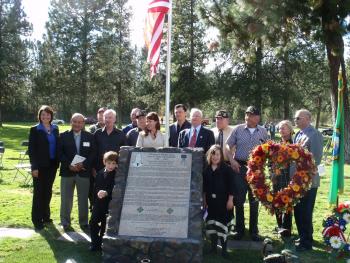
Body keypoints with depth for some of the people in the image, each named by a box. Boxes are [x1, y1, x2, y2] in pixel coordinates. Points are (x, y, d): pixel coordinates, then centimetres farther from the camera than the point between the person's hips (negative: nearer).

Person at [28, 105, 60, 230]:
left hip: (52, 165, 4)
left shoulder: (55, 129, 8)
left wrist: (57, 162, 4)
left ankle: (45, 216, 23)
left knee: (48, 191, 12)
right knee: (38, 192, 1)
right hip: (40, 166, -4)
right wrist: (34, 167, -14)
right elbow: (31, 149, -8)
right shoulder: (35, 130, -5)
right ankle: (37, 220, 7)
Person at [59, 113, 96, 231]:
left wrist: (83, 164, -13)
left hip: (84, 172, 0)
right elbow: (60, 153, -1)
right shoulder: (63, 136, 4)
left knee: (83, 199, 6)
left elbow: (93, 153, 1)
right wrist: (69, 165, -13)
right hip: (67, 171, 0)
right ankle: (65, 222, 19)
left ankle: (84, 222, 18)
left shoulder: (90, 137, 5)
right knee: (66, 199, 7)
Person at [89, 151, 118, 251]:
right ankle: (95, 244, 18)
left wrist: (106, 193, -32)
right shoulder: (100, 174, 7)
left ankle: (103, 244, 17)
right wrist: (94, 203, 6)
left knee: (105, 226, 3)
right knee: (93, 224, 5)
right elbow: (95, 189, 8)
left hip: (110, 205, -4)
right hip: (98, 204, 5)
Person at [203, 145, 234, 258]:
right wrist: (204, 200, 9)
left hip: (223, 201, -4)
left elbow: (231, 185, -6)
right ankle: (213, 247, 22)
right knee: (211, 224, 9)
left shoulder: (227, 169, -6)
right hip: (211, 201, 4)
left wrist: (230, 200, -9)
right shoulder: (206, 169, 5)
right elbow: (204, 186, 10)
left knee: (222, 224, -2)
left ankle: (224, 248, 8)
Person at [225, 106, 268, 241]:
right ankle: (239, 230, 17)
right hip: (240, 167, -1)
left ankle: (254, 230, 19)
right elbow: (228, 145, 3)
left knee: (254, 201, 8)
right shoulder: (238, 129, 1)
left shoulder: (263, 131, 4)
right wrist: (232, 160, -8)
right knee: (239, 199, 4)